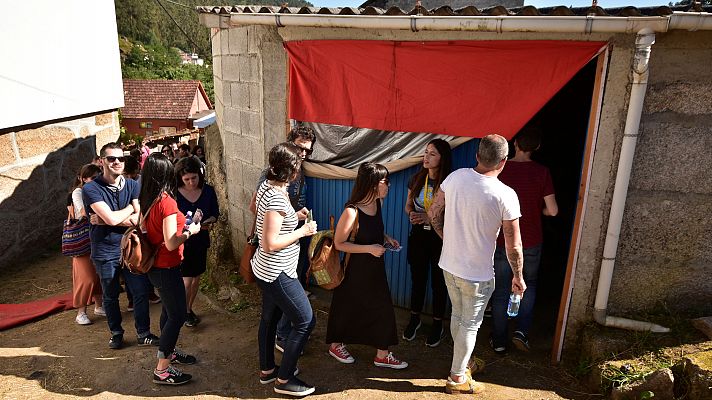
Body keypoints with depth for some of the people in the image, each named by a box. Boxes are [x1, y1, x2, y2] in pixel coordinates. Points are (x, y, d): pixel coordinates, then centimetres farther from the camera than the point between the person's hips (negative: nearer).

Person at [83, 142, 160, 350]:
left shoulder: (132, 185, -1)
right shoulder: (91, 189, -12)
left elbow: (140, 219, -10)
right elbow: (112, 218, -24)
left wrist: (106, 220, -16)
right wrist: (131, 208, -7)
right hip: (106, 252, -2)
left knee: (141, 292, 5)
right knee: (110, 296, 15)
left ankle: (143, 333, 23)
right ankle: (116, 333, 36)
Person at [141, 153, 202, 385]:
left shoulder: (146, 200, 1)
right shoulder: (166, 201, -24)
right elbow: (171, 243, -25)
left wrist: (182, 224, 10)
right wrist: (190, 231, -10)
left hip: (155, 266, 9)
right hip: (167, 268, -9)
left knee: (168, 310, 23)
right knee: (177, 316, 1)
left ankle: (169, 352, 40)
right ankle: (162, 370, 9)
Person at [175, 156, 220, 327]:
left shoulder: (208, 191, -6)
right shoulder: (174, 194, -14)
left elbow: (215, 213, 4)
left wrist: (209, 221, -17)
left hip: (201, 239, 4)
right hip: (182, 241, -4)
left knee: (196, 277, 15)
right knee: (187, 279, -3)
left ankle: (189, 308, 35)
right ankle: (185, 312, 20)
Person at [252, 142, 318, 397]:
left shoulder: (266, 186, 1)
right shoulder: (277, 198, -28)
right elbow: (270, 244, -28)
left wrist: (294, 216, 12)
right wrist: (302, 232, -19)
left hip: (265, 270, 10)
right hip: (277, 274, -10)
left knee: (270, 318, 22)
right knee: (305, 321, 2)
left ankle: (267, 370, 40)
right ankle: (284, 380, 14)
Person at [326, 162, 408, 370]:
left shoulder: (377, 203, -3)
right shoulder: (352, 211, -27)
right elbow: (339, 243, -20)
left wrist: (386, 238, -2)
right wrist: (368, 248, -26)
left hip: (375, 267, 7)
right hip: (355, 268, -7)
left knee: (383, 308, 10)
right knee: (348, 308, 13)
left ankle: (382, 355, 26)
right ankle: (335, 345, 38)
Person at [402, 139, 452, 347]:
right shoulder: (417, 179, -1)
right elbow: (408, 205, 11)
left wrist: (430, 217, -24)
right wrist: (412, 214, -12)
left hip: (440, 238, -3)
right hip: (418, 235, 4)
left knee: (438, 282, 10)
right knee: (417, 280, 15)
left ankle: (437, 325, 29)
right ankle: (414, 319, 35)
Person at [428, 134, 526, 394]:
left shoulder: (455, 177, -9)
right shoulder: (505, 195, -21)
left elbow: (433, 214, 2)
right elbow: (513, 246, -14)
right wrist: (518, 277, 1)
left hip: (449, 265, 5)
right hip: (477, 274, -5)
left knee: (457, 316, 24)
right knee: (470, 325, 14)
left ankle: (461, 362, 45)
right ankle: (457, 378, 29)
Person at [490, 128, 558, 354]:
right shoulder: (541, 172, -10)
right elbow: (552, 210, -10)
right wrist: (536, 210, 10)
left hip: (502, 241, 0)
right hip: (531, 242, 1)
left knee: (500, 292, 12)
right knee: (529, 285, 24)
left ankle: (499, 342, 22)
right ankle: (521, 331, 12)